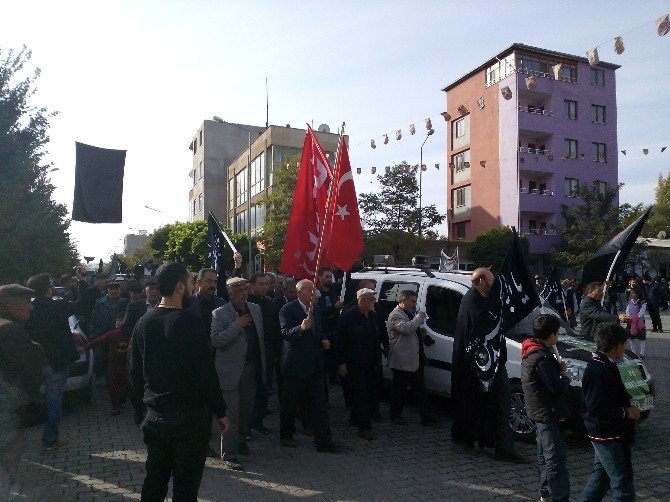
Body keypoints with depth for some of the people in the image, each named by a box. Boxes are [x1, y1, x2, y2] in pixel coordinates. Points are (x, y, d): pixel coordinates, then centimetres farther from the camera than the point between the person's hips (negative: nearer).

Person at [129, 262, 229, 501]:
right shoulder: (189, 322, -18)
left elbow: (135, 373, 8)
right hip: (189, 418, -6)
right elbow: (206, 372, -17)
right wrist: (221, 412, -6)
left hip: (154, 417, 6)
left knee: (154, 481, 20)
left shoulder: (143, 323, 1)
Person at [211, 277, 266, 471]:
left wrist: (262, 363, 14)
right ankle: (229, 455, 8)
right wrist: (237, 325, -22)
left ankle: (241, 440, 37)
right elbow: (215, 341, -19)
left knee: (246, 409, 17)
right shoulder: (220, 314, -10)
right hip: (231, 370, -5)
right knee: (231, 414, -1)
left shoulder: (256, 309, 8)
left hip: (252, 368, 6)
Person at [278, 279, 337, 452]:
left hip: (315, 365, 6)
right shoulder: (288, 309, -12)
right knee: (289, 404, 11)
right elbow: (285, 333, -24)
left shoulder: (316, 309, 11)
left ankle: (324, 442, 12)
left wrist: (323, 340, 5)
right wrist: (301, 328, -41)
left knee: (319, 405, 6)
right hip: (295, 365, -6)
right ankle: (286, 435, 31)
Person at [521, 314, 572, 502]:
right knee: (556, 459, -5)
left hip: (539, 413, 11)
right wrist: (566, 376, -6)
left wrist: (558, 369, 2)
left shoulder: (531, 352, 7)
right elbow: (558, 387, -24)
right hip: (548, 414, -11)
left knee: (546, 456, 21)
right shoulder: (542, 357, -24)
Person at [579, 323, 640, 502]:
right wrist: (626, 412, -18)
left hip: (604, 434, 10)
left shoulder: (604, 365, 8)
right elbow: (595, 408, -26)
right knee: (622, 481, 0)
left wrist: (626, 406, 9)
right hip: (607, 435, -10)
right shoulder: (598, 372, -25)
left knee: (601, 474, 20)